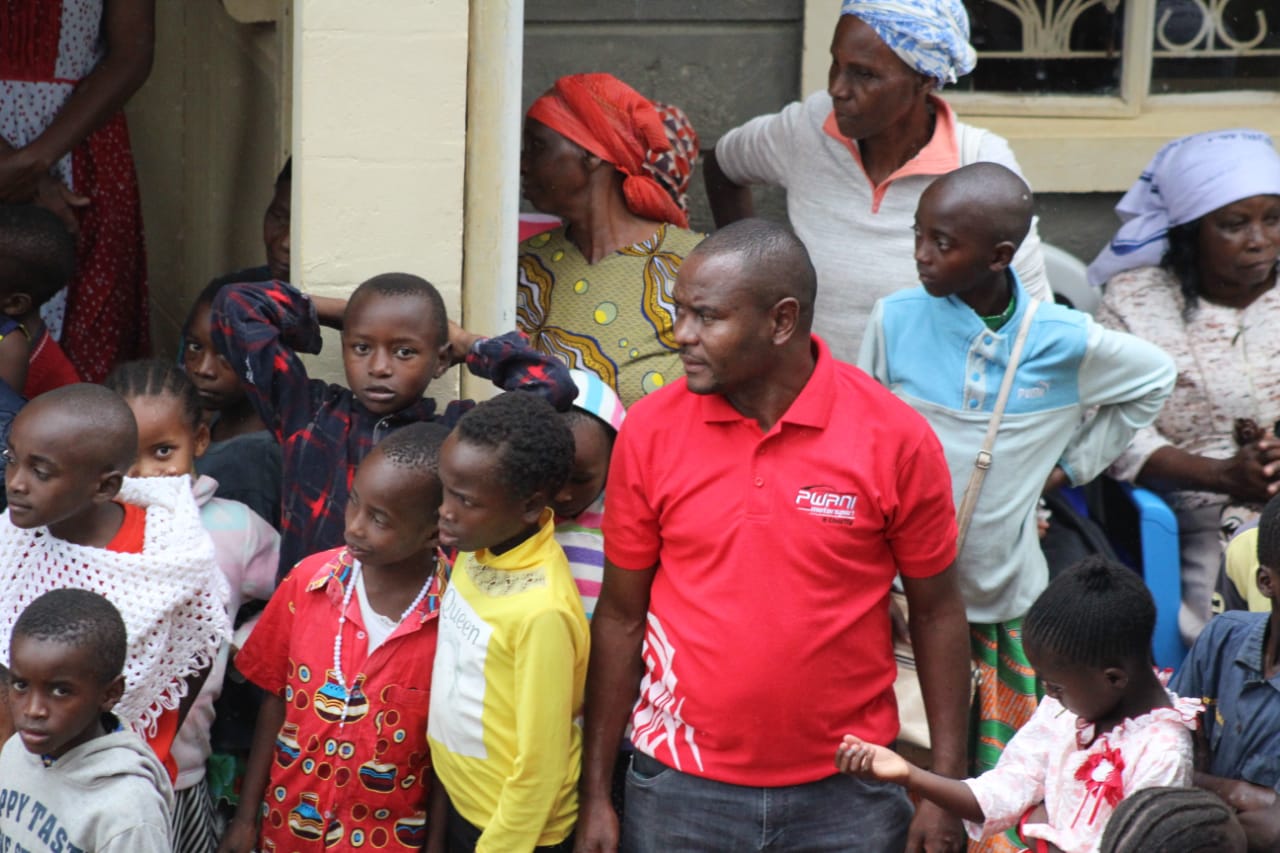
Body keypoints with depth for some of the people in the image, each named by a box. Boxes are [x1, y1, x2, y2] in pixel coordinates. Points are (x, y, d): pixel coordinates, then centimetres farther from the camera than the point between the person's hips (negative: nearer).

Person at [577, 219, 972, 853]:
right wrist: (595, 794, 3)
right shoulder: (650, 431, -5)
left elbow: (937, 614, 0)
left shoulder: (896, 437, -9)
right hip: (681, 790, 1)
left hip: (846, 793, -1)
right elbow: (620, 616, 2)